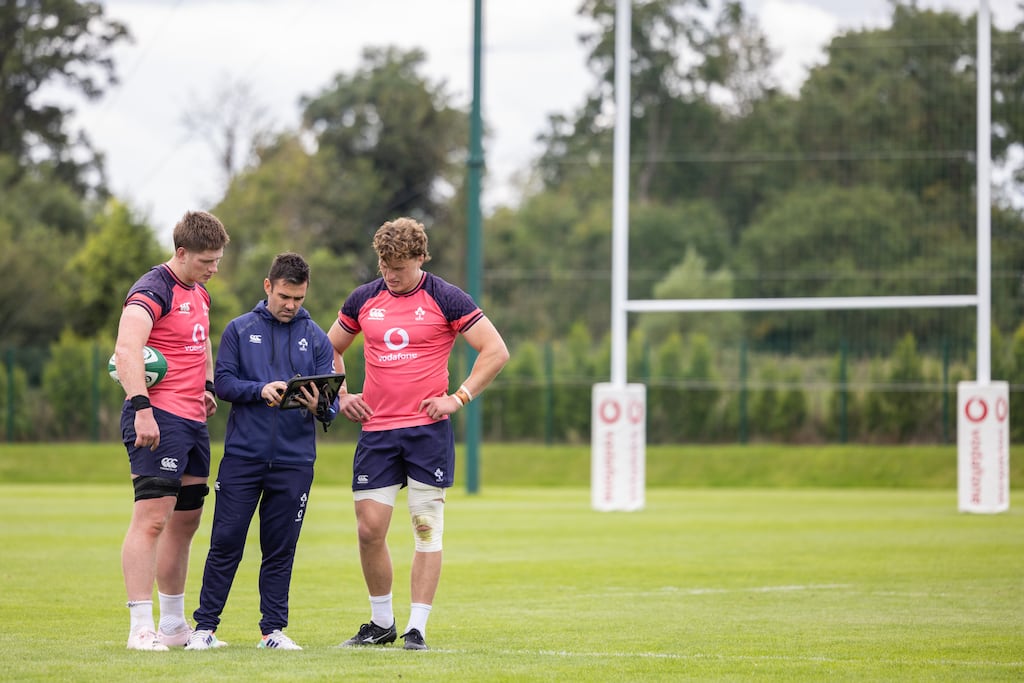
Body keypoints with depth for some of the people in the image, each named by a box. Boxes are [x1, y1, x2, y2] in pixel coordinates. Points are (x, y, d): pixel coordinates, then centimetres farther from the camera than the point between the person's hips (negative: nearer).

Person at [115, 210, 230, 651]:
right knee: (152, 518, -13)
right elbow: (126, 350, -25)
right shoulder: (153, 290, -12)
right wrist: (141, 408, -34)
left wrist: (208, 386, 20)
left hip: (193, 419, 9)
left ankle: (175, 626, 21)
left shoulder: (199, 293, 17)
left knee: (185, 521, 12)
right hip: (158, 418, -9)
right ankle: (141, 628, -14)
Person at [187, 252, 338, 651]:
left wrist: (319, 406, -20)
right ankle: (205, 626, 4)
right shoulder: (240, 330, 6)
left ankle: (273, 629, 12)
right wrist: (261, 390, -18)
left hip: (295, 460, 1)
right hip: (242, 454, -1)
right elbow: (223, 382, -1)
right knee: (226, 543, -2)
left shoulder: (316, 338, 8)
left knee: (280, 549, 5)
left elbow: (331, 397, 3)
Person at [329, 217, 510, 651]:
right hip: (376, 430, 3)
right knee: (369, 529, 0)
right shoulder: (363, 299, 8)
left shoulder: (446, 299, -4)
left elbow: (496, 351, -5)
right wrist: (340, 396, 10)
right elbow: (331, 349, 24)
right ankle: (381, 623, 15)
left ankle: (417, 628, 0)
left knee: (427, 530, -3)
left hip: (429, 430, -3)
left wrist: (459, 398, -9)